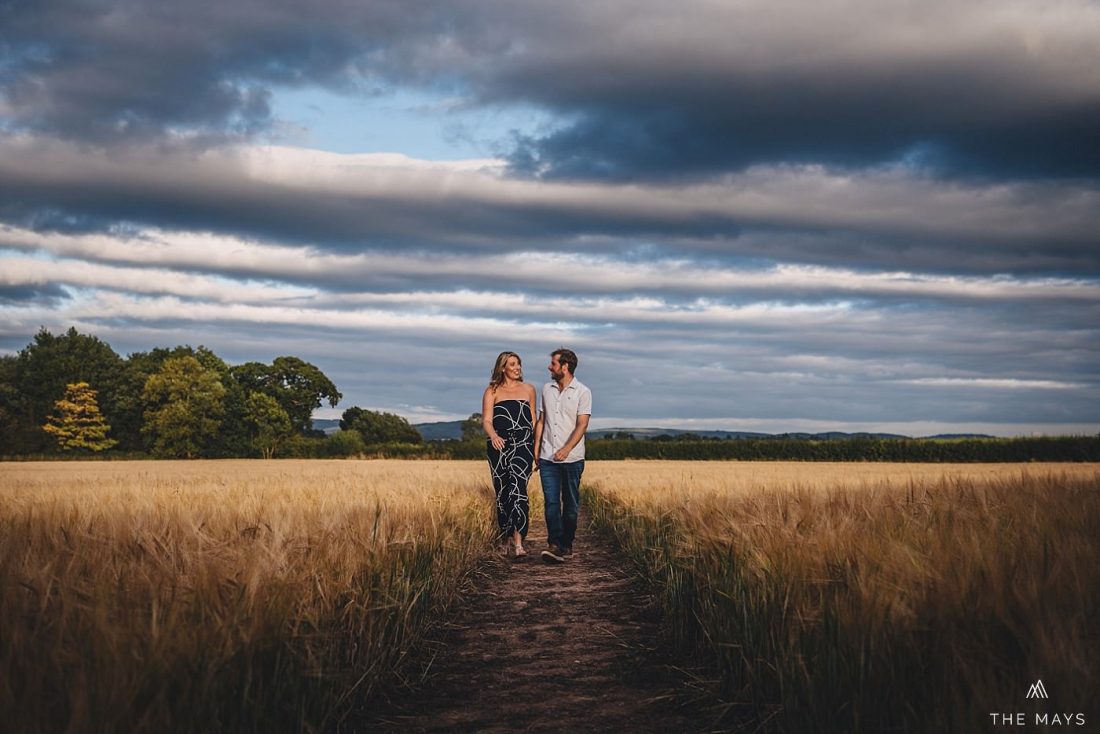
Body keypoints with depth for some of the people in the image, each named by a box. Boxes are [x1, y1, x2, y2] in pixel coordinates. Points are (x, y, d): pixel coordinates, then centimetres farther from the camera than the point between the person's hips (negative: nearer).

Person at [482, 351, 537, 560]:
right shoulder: (492, 391, 6)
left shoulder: (528, 389, 13)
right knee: (502, 492, 6)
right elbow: (486, 420, -4)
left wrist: (537, 447, 16)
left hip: (522, 445, 0)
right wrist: (493, 436, -25)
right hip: (498, 445, 0)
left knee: (518, 489, -17)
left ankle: (518, 543, -25)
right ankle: (505, 538, 22)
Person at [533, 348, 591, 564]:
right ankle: (555, 545, -16)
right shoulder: (547, 389, 11)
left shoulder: (582, 392, -3)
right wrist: (536, 449, 11)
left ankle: (567, 545, 14)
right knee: (551, 502, -9)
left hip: (572, 458, -3)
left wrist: (566, 449, -22)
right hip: (548, 457, 3)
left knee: (570, 503, 5)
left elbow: (582, 425, -10)